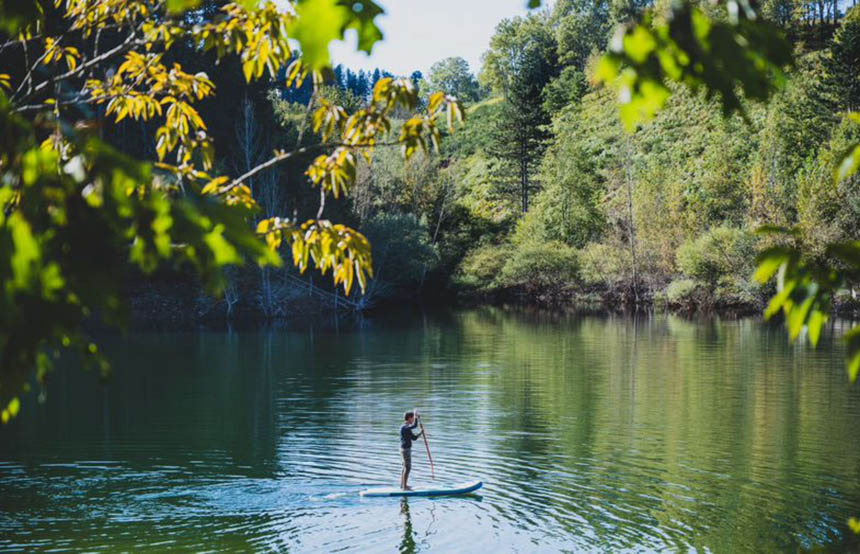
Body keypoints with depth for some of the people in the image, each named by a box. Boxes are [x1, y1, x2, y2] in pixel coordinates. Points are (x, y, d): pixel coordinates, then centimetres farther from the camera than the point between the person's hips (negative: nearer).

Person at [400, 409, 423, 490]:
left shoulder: (403, 426, 11)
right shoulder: (406, 428, -20)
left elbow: (414, 426, 25)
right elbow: (414, 438, -18)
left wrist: (416, 417, 21)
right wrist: (420, 433, -3)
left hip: (403, 449, 11)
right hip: (406, 449, -11)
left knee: (405, 467, 20)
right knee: (408, 467, -7)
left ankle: (402, 485, 28)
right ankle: (404, 487, -6)